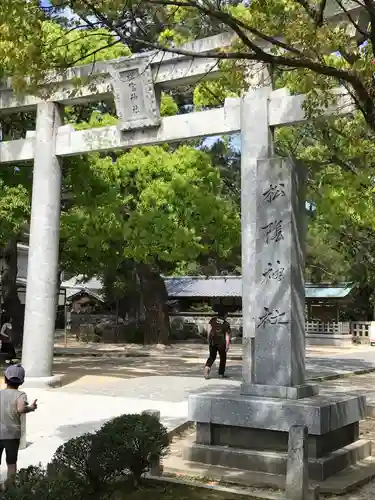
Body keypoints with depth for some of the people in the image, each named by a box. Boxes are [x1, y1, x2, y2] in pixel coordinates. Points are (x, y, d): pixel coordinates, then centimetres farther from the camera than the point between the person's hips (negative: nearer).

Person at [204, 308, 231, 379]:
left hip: (212, 340, 2)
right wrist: (227, 345, -4)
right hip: (221, 342, -2)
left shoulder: (213, 319, 6)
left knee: (212, 356, 15)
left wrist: (208, 338, 11)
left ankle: (207, 367, -12)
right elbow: (227, 335, -3)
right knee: (223, 358, 14)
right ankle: (221, 373, 17)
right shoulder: (226, 324, 1)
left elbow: (209, 329, 2)